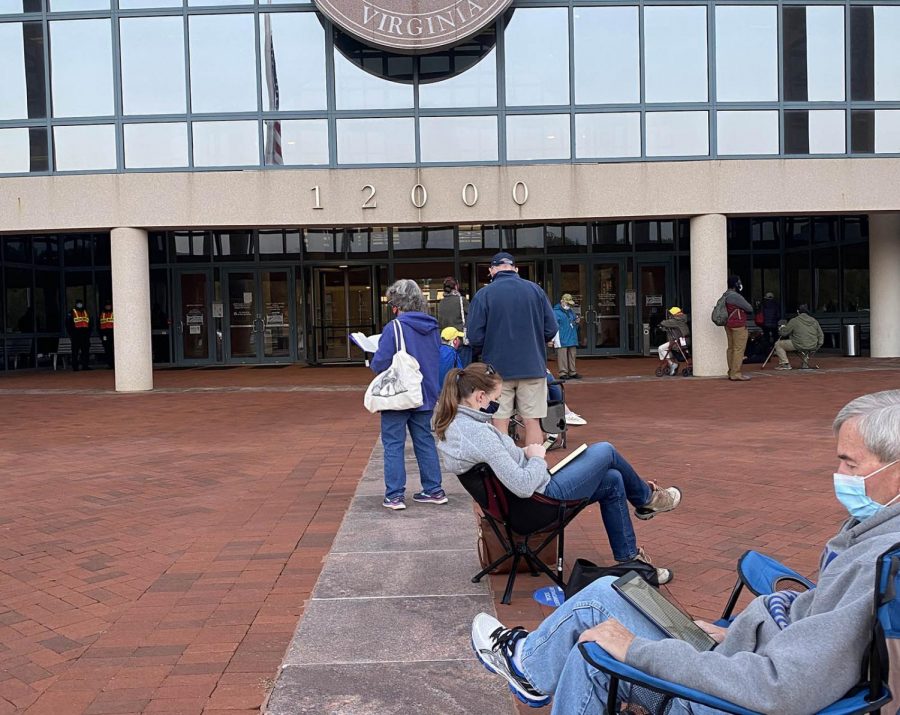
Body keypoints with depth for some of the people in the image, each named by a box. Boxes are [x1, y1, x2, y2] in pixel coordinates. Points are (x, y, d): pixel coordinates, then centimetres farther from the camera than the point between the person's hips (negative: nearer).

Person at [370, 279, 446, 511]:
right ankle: (434, 490, 19)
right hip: (425, 396, 6)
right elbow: (439, 359, 13)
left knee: (393, 445, 3)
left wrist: (373, 362, 2)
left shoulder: (394, 327, -16)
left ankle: (394, 496, 4)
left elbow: (380, 363, -19)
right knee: (425, 442, 15)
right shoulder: (432, 327, 4)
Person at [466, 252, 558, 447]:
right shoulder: (535, 289, 1)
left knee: (500, 422, 6)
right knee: (532, 421, 7)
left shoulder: (484, 294, -5)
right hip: (532, 367, 2)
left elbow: (475, 337, -8)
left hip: (498, 367, -1)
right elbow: (551, 329, 0)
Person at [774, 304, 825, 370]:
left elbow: (784, 333, -2)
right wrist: (816, 347, 19)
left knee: (778, 344, 9)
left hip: (799, 346, -6)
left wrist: (781, 328, 20)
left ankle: (786, 364, -2)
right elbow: (821, 336, 14)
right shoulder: (814, 321, 12)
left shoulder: (794, 321, -5)